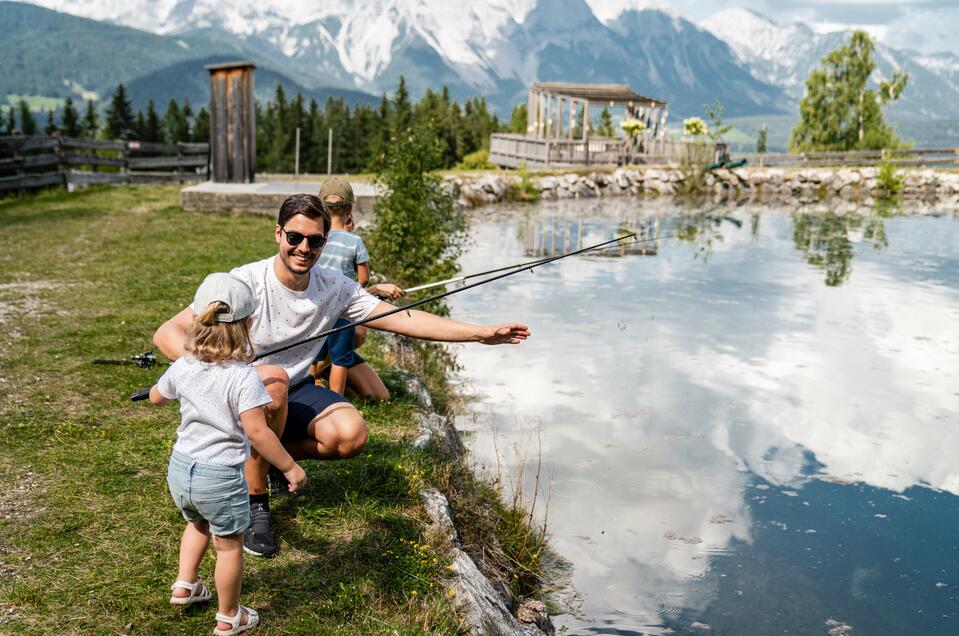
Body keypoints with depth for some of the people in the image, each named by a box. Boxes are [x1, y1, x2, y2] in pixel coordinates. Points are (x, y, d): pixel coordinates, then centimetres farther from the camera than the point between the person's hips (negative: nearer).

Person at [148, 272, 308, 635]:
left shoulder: (183, 367, -4)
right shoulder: (244, 377, -22)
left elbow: (155, 397, 16)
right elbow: (256, 432, -25)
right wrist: (290, 467, -16)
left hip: (180, 469, 6)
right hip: (220, 476, -5)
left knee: (197, 523, 35)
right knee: (229, 545, 14)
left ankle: (185, 586, 41)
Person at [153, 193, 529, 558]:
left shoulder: (335, 289, -7)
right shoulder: (245, 283, -21)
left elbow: (404, 319, -8)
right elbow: (167, 334, -25)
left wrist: (480, 333, -13)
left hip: (295, 396, 4)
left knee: (351, 434, -23)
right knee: (272, 378, -38)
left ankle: (272, 455, 9)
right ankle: (254, 502, -17)